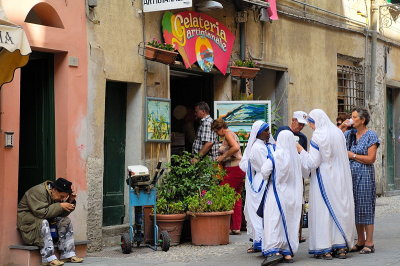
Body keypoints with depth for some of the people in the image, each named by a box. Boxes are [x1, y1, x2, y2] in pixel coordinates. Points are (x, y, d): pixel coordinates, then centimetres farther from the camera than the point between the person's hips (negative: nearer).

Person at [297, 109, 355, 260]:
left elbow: (313, 162, -16)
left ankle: (325, 249, -1)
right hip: (340, 178, 6)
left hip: (324, 180, -6)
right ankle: (341, 247, 11)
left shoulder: (318, 136, -15)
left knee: (323, 211, -1)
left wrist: (301, 151, -4)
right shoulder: (339, 133, 6)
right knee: (340, 209, 10)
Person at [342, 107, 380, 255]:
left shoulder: (371, 136, -6)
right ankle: (360, 241, 16)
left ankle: (369, 243, -1)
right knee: (355, 208, 8)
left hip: (364, 175, -6)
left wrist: (352, 155, -7)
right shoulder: (350, 134, 11)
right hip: (351, 175, 6)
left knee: (365, 207, -5)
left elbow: (371, 159, -12)